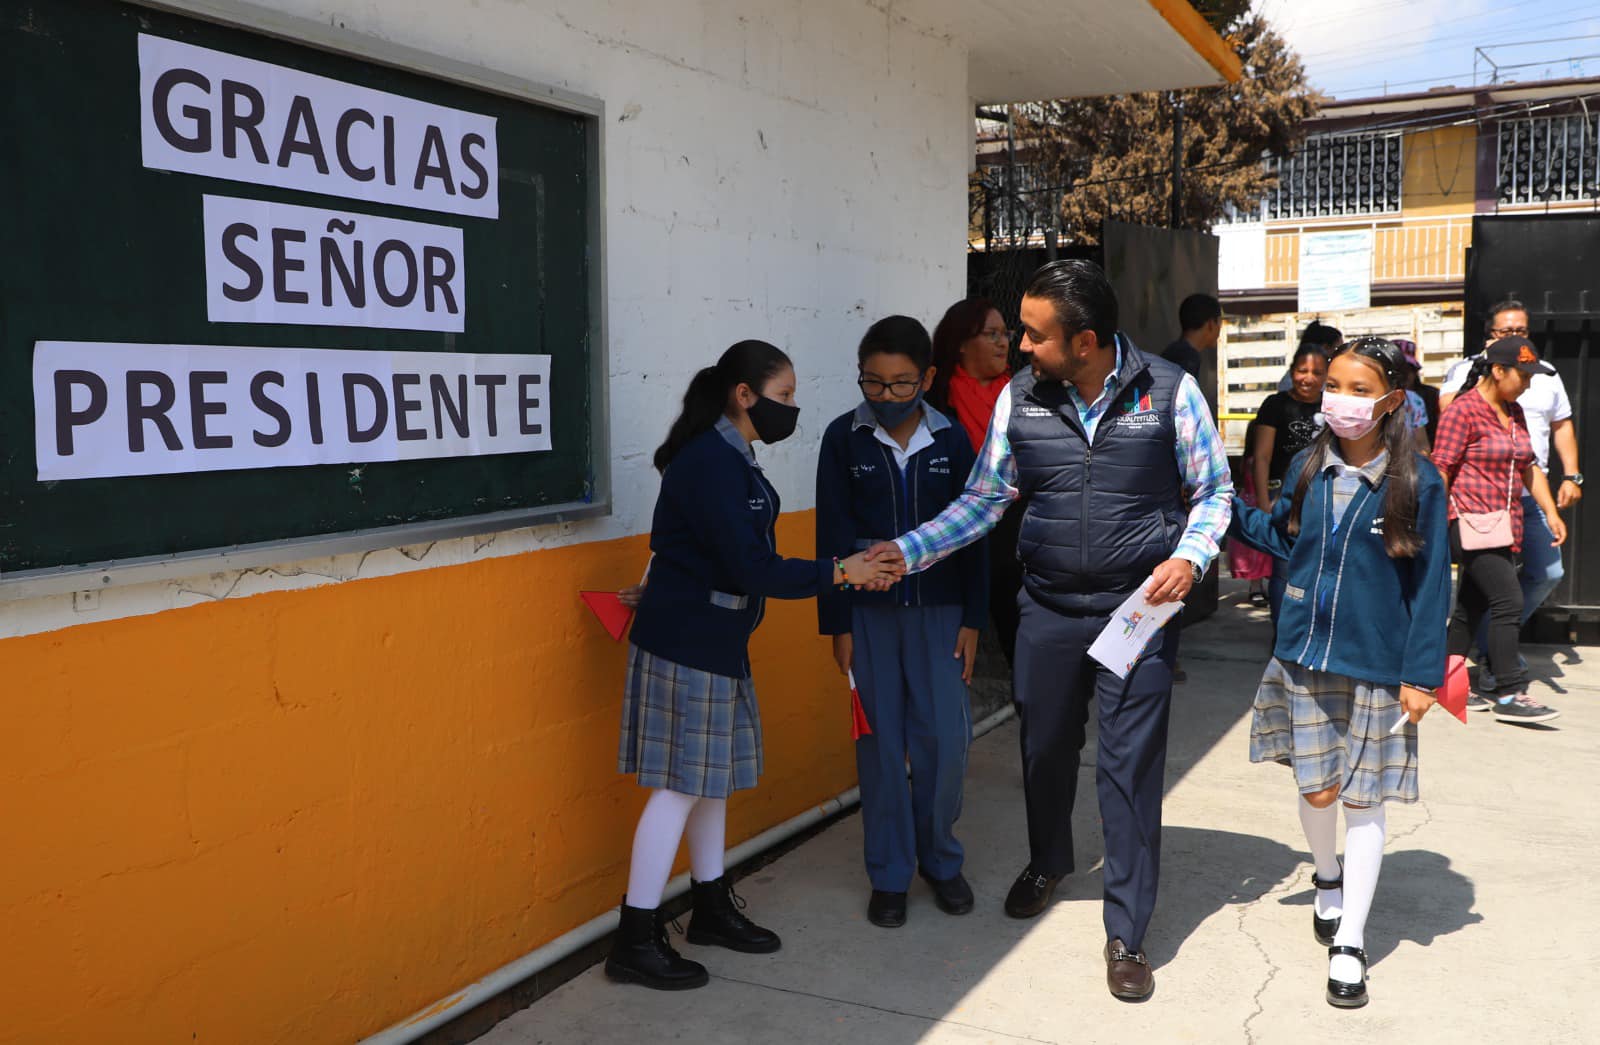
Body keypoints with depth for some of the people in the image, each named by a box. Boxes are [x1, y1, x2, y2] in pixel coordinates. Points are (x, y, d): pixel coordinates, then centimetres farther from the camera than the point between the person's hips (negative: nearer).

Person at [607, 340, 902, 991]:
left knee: (711, 776, 16)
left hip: (713, 640, 10)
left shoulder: (726, 457, 11)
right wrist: (839, 572, -18)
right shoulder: (712, 462, -20)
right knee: (682, 785, -4)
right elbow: (751, 569, -24)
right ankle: (635, 942, 5)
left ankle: (713, 907, 30)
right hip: (686, 644, -10)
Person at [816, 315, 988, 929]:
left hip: (938, 611, 1)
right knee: (880, 746, 4)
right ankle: (889, 875, 18)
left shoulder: (951, 440, 1)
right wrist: (837, 625, -4)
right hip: (867, 613, -1)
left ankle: (940, 860, 24)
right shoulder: (844, 438, -3)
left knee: (944, 742, 2)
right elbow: (831, 537, -2)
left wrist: (972, 619, 3)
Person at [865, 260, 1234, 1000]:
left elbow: (1213, 489, 2)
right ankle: (1048, 862, 47)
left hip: (1138, 607, -3)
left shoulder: (1169, 391, -8)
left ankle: (1127, 934, 15)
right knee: (1044, 746, 17)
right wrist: (909, 551, -5)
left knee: (1130, 766, 0)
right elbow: (983, 499, 4)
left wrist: (1190, 557, -15)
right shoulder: (1019, 398, -2)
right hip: (1049, 607, 3)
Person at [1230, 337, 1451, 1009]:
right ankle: (1328, 877, 43)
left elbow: (1430, 585, -7)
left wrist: (1422, 673, -9)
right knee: (1316, 788, 11)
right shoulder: (1308, 468, 0)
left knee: (1363, 801, 6)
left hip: (1376, 667, -3)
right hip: (1305, 657, 3)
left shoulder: (1417, 483, -11)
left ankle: (1349, 945, 18)